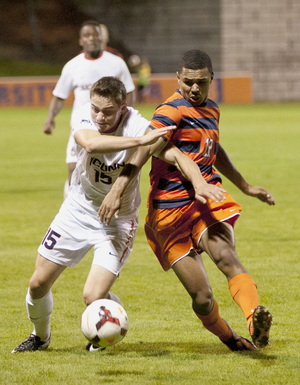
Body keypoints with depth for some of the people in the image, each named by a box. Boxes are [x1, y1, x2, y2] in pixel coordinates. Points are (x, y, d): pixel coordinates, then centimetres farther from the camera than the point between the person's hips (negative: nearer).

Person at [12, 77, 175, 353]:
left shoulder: (136, 125, -25)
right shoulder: (83, 117, -21)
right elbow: (91, 143, -44)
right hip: (79, 209, 3)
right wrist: (140, 141, -52)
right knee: (39, 283, 8)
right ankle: (40, 336, 40)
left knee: (94, 296, -16)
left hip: (118, 219, -3)